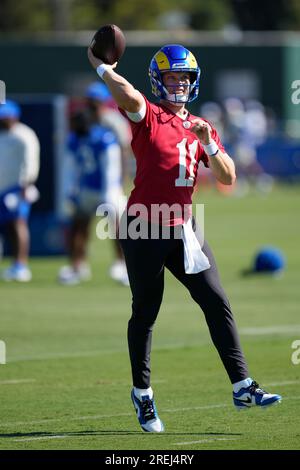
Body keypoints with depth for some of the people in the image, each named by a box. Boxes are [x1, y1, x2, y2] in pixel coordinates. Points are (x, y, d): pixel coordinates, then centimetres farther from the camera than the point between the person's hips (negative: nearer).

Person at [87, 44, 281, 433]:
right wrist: (101, 66, -14)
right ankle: (142, 394, 17)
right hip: (145, 229, -5)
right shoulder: (148, 117, -4)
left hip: (182, 229, 5)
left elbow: (228, 178, 7)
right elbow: (130, 96, -28)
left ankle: (242, 387, -3)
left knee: (217, 302, -3)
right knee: (145, 313, 4)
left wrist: (208, 142, -7)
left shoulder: (202, 128, 13)